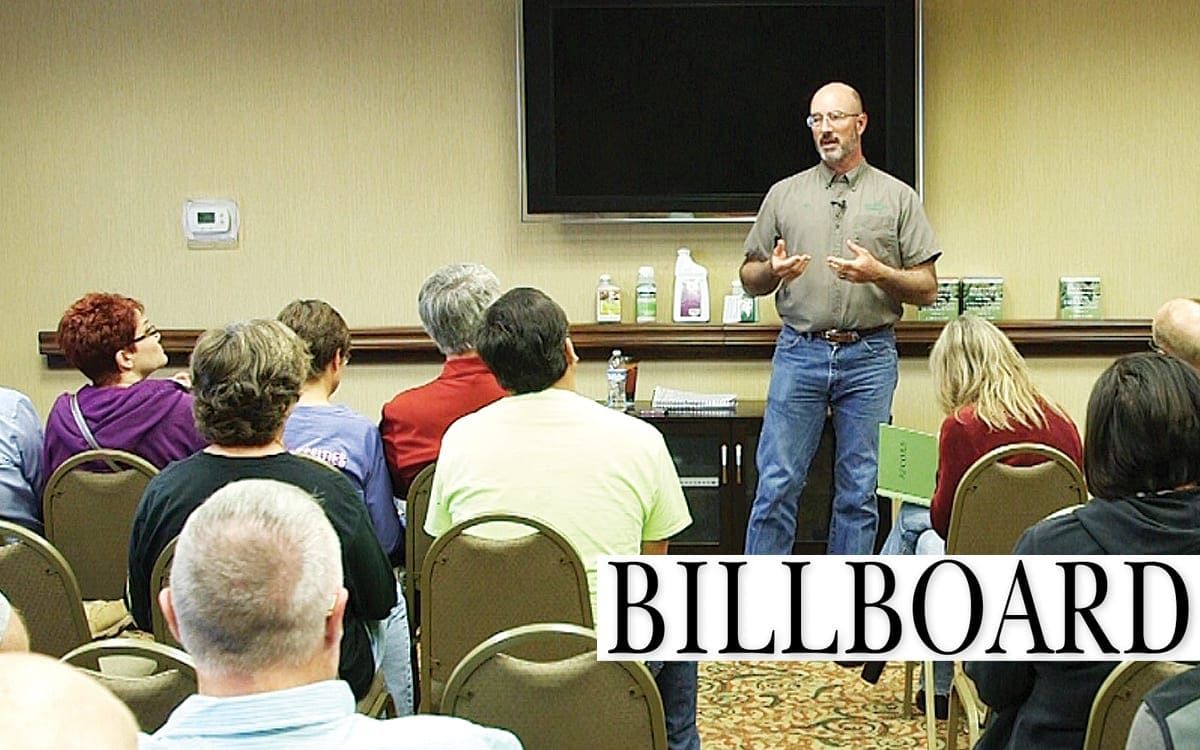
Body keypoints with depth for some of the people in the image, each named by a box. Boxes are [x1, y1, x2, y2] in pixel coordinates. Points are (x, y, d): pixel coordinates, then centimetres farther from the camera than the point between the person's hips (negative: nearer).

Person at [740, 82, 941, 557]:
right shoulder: (784, 195, 11)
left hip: (869, 356, 0)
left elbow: (927, 289, 4)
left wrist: (877, 273, -13)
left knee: (859, 491, 5)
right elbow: (749, 280, 12)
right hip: (799, 352, 0)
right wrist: (773, 271, -10)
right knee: (777, 485, -2)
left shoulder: (897, 197, 8)